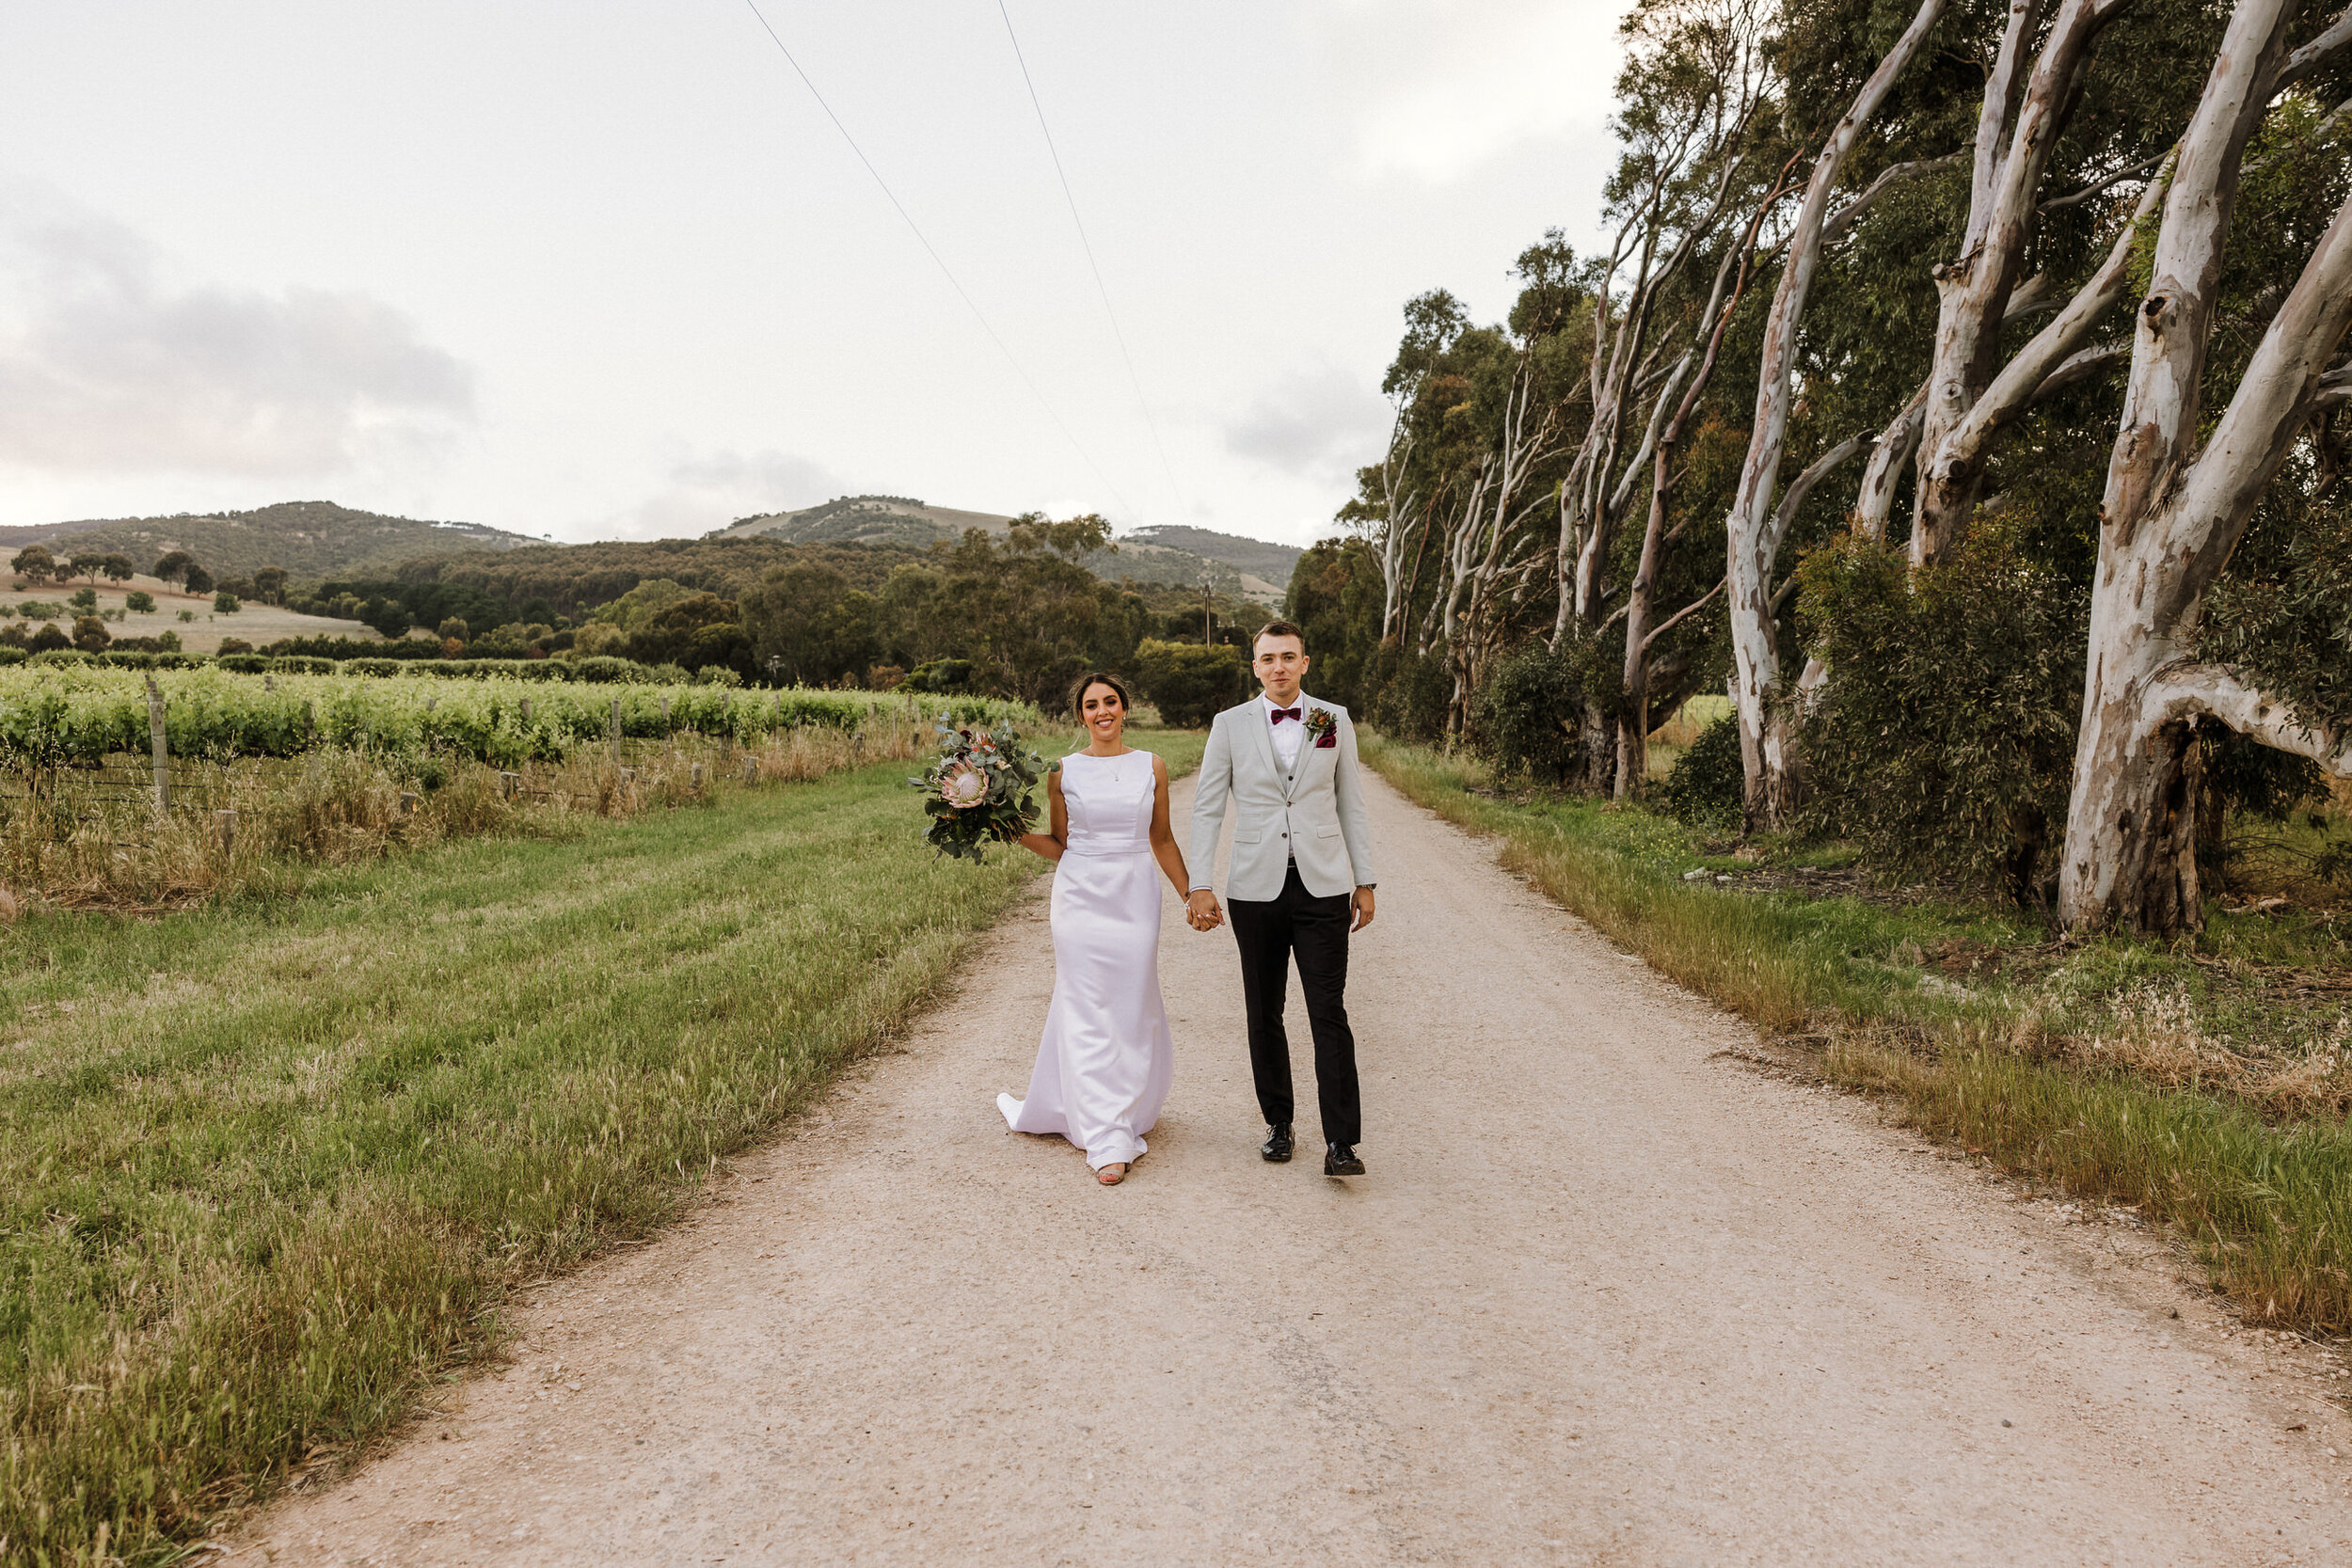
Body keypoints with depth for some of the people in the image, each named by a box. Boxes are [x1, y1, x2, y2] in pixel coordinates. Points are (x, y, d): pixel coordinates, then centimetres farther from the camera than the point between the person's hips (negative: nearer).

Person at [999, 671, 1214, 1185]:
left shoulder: (1151, 767, 5)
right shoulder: (1064, 772, 2)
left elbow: (1162, 839, 12)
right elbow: (1059, 845, 9)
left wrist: (1190, 896, 11)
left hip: (1135, 896, 1)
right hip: (1080, 894, -1)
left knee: (1132, 1008, 5)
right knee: (1087, 1015, -2)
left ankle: (1125, 1112, 26)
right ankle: (1108, 1141, 3)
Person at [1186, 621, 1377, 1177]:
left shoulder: (1335, 721, 5)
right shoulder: (1230, 725, 3)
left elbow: (1351, 804, 9)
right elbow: (1207, 807, 3)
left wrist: (1364, 881, 6)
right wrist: (1200, 885, -5)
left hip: (1323, 886, -1)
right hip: (1256, 888, 1)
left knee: (1329, 1014, -6)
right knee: (1264, 1015, 9)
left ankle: (1340, 1142, -2)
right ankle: (1278, 1124, 24)